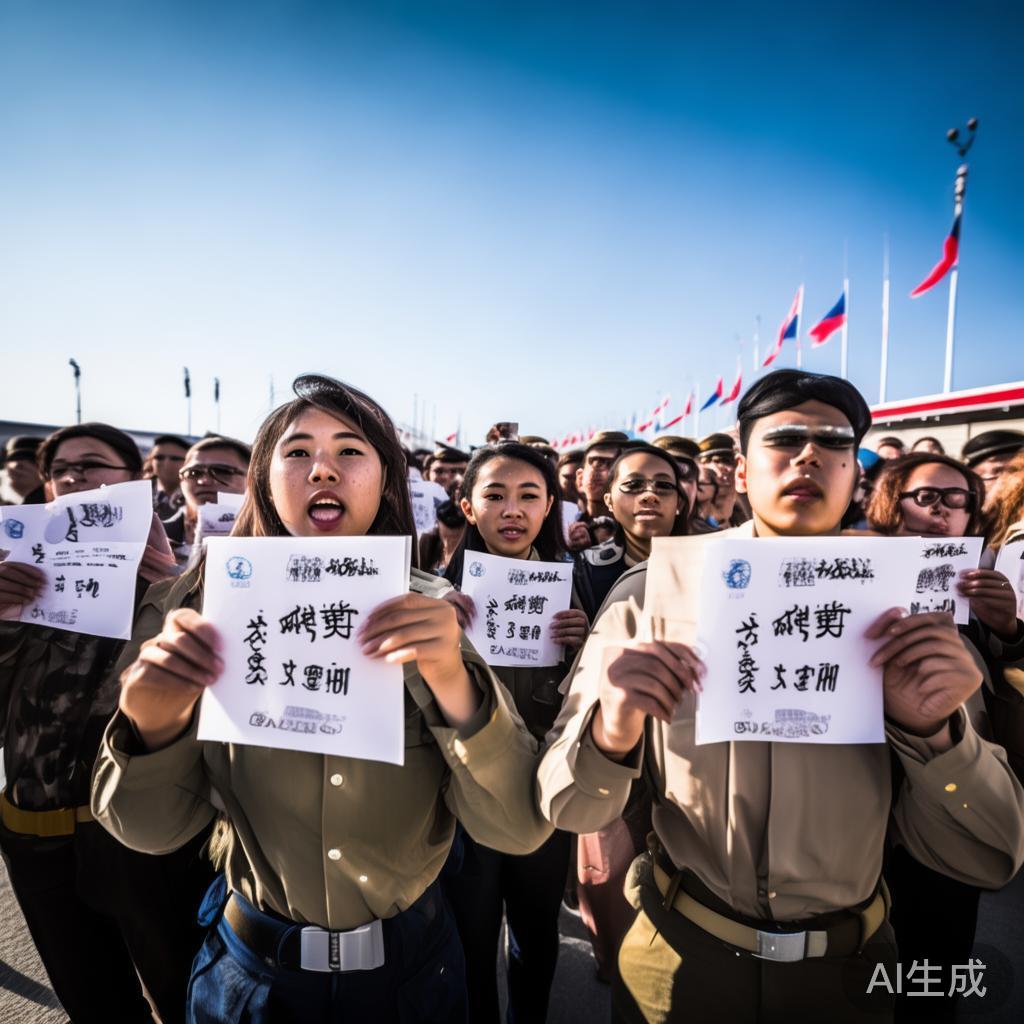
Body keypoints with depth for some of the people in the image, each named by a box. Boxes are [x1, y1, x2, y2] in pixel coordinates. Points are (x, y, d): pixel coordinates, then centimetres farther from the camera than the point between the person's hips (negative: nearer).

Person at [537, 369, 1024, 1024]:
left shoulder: (905, 610, -8)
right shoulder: (653, 592, -15)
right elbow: (570, 811, -14)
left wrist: (932, 731, -25)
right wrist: (609, 736, -35)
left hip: (847, 969, 2)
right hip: (681, 955, -1)